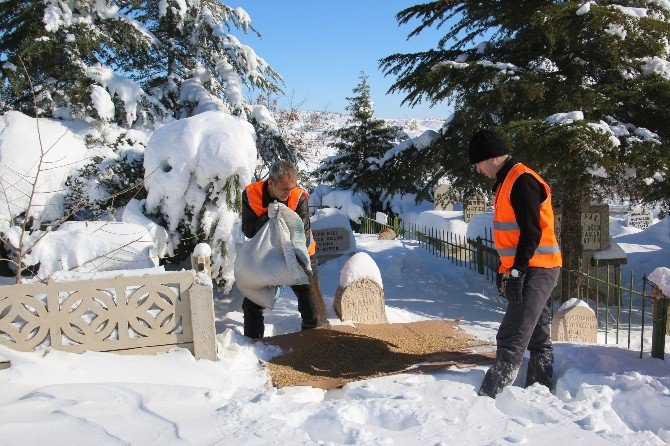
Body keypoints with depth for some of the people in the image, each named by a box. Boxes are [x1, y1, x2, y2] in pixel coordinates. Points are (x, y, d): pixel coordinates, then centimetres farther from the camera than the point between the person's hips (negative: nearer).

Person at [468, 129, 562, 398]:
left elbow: (531, 232, -21)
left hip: (535, 271, -11)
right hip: (535, 272, 11)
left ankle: (489, 398, -13)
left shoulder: (522, 181, -15)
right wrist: (511, 271, 22)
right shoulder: (508, 181, 18)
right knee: (538, 338, 16)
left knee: (511, 340, -13)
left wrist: (517, 272, -23)